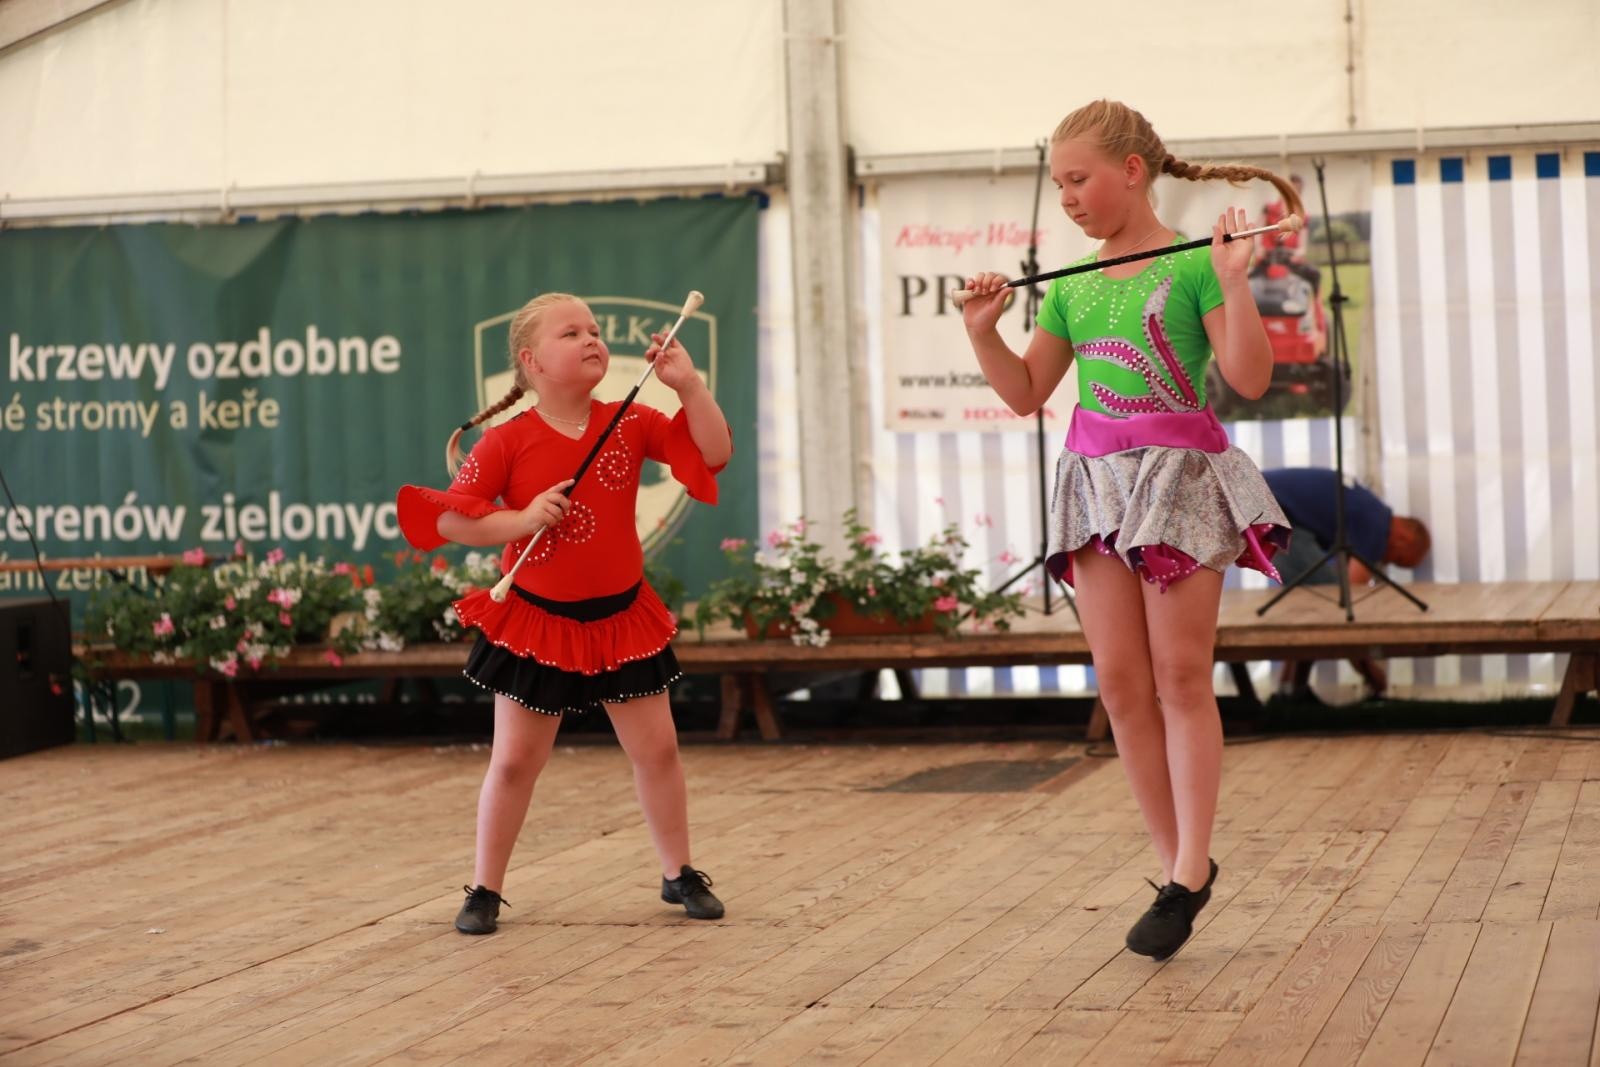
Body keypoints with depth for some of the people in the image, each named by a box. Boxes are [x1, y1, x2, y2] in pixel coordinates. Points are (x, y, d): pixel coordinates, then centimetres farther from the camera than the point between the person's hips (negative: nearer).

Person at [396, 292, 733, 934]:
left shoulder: (630, 425, -2)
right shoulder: (508, 442, -11)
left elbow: (714, 453, -6)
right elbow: (448, 519, -12)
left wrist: (687, 383, -16)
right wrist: (521, 520, -25)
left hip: (621, 619, 3)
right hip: (536, 624, -2)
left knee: (657, 749, 7)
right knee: (514, 762, 3)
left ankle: (680, 874, 23)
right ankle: (485, 890, 15)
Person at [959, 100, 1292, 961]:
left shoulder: (1192, 263, -5)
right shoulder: (1069, 286, 12)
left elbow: (1250, 377, -12)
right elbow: (1026, 393, 19)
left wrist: (1233, 281, -21)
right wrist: (983, 332, 4)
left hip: (1180, 474, -6)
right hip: (1097, 478, 6)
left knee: (1180, 674, -5)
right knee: (1119, 679, 3)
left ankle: (1190, 872, -1)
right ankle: (1176, 863, 12)